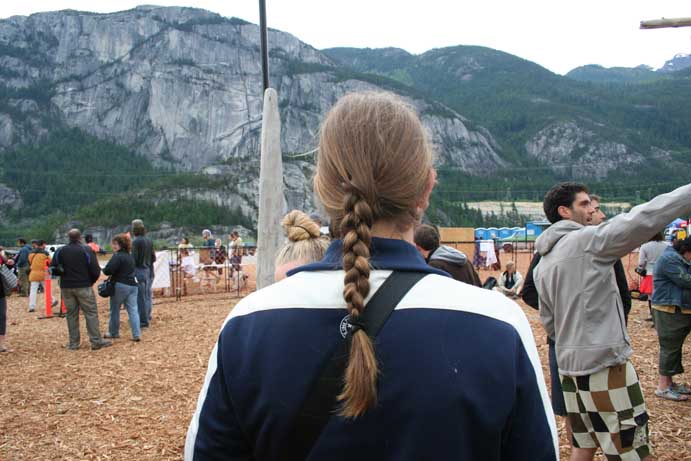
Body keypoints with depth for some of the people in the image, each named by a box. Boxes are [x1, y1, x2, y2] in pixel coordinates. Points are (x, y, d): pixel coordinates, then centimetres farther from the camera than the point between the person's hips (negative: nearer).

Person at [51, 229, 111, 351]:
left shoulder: (61, 251, 3)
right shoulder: (87, 250, -7)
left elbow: (52, 268, 1)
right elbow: (96, 271, -9)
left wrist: (64, 276, 16)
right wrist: (91, 281, 9)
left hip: (66, 287, 4)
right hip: (83, 287, -3)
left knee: (71, 314, 11)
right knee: (91, 313, 1)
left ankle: (73, 343, 13)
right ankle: (96, 341, -2)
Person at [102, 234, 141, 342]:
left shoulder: (117, 257, -14)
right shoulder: (130, 257, 14)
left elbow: (108, 270, -20)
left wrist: (103, 269, 2)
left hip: (120, 285, -7)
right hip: (132, 284, 7)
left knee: (115, 310, 10)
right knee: (133, 310, 3)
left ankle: (114, 333, 22)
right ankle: (136, 334, -3)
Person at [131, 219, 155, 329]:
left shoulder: (136, 242, -14)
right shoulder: (149, 241, 6)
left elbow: (134, 258, -17)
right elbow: (153, 258, 10)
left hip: (140, 270, -7)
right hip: (149, 270, 7)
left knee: (141, 297, -1)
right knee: (147, 295, 17)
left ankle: (143, 321, 4)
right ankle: (147, 317, 28)